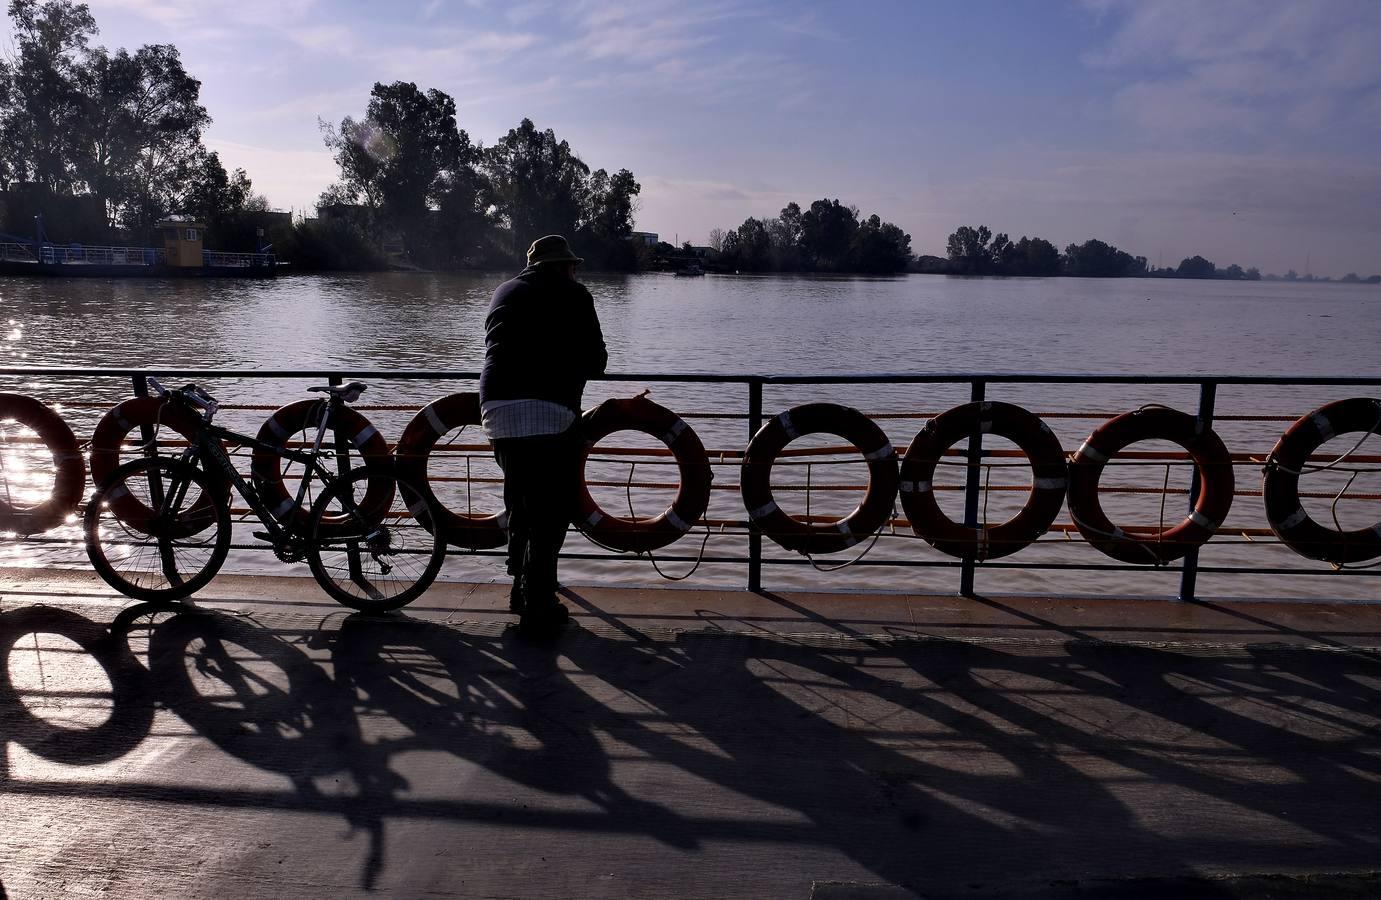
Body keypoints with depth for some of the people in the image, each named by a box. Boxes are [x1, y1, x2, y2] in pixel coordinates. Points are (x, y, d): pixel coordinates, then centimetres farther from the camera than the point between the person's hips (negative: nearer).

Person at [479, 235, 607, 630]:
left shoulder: (504, 292, 22)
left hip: (497, 409, 6)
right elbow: (594, 360, 4)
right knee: (550, 510, 2)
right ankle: (538, 604, 4)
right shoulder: (572, 294, 6)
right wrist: (596, 362, 26)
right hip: (548, 411, -6)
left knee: (520, 502, 21)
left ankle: (521, 587, 29)